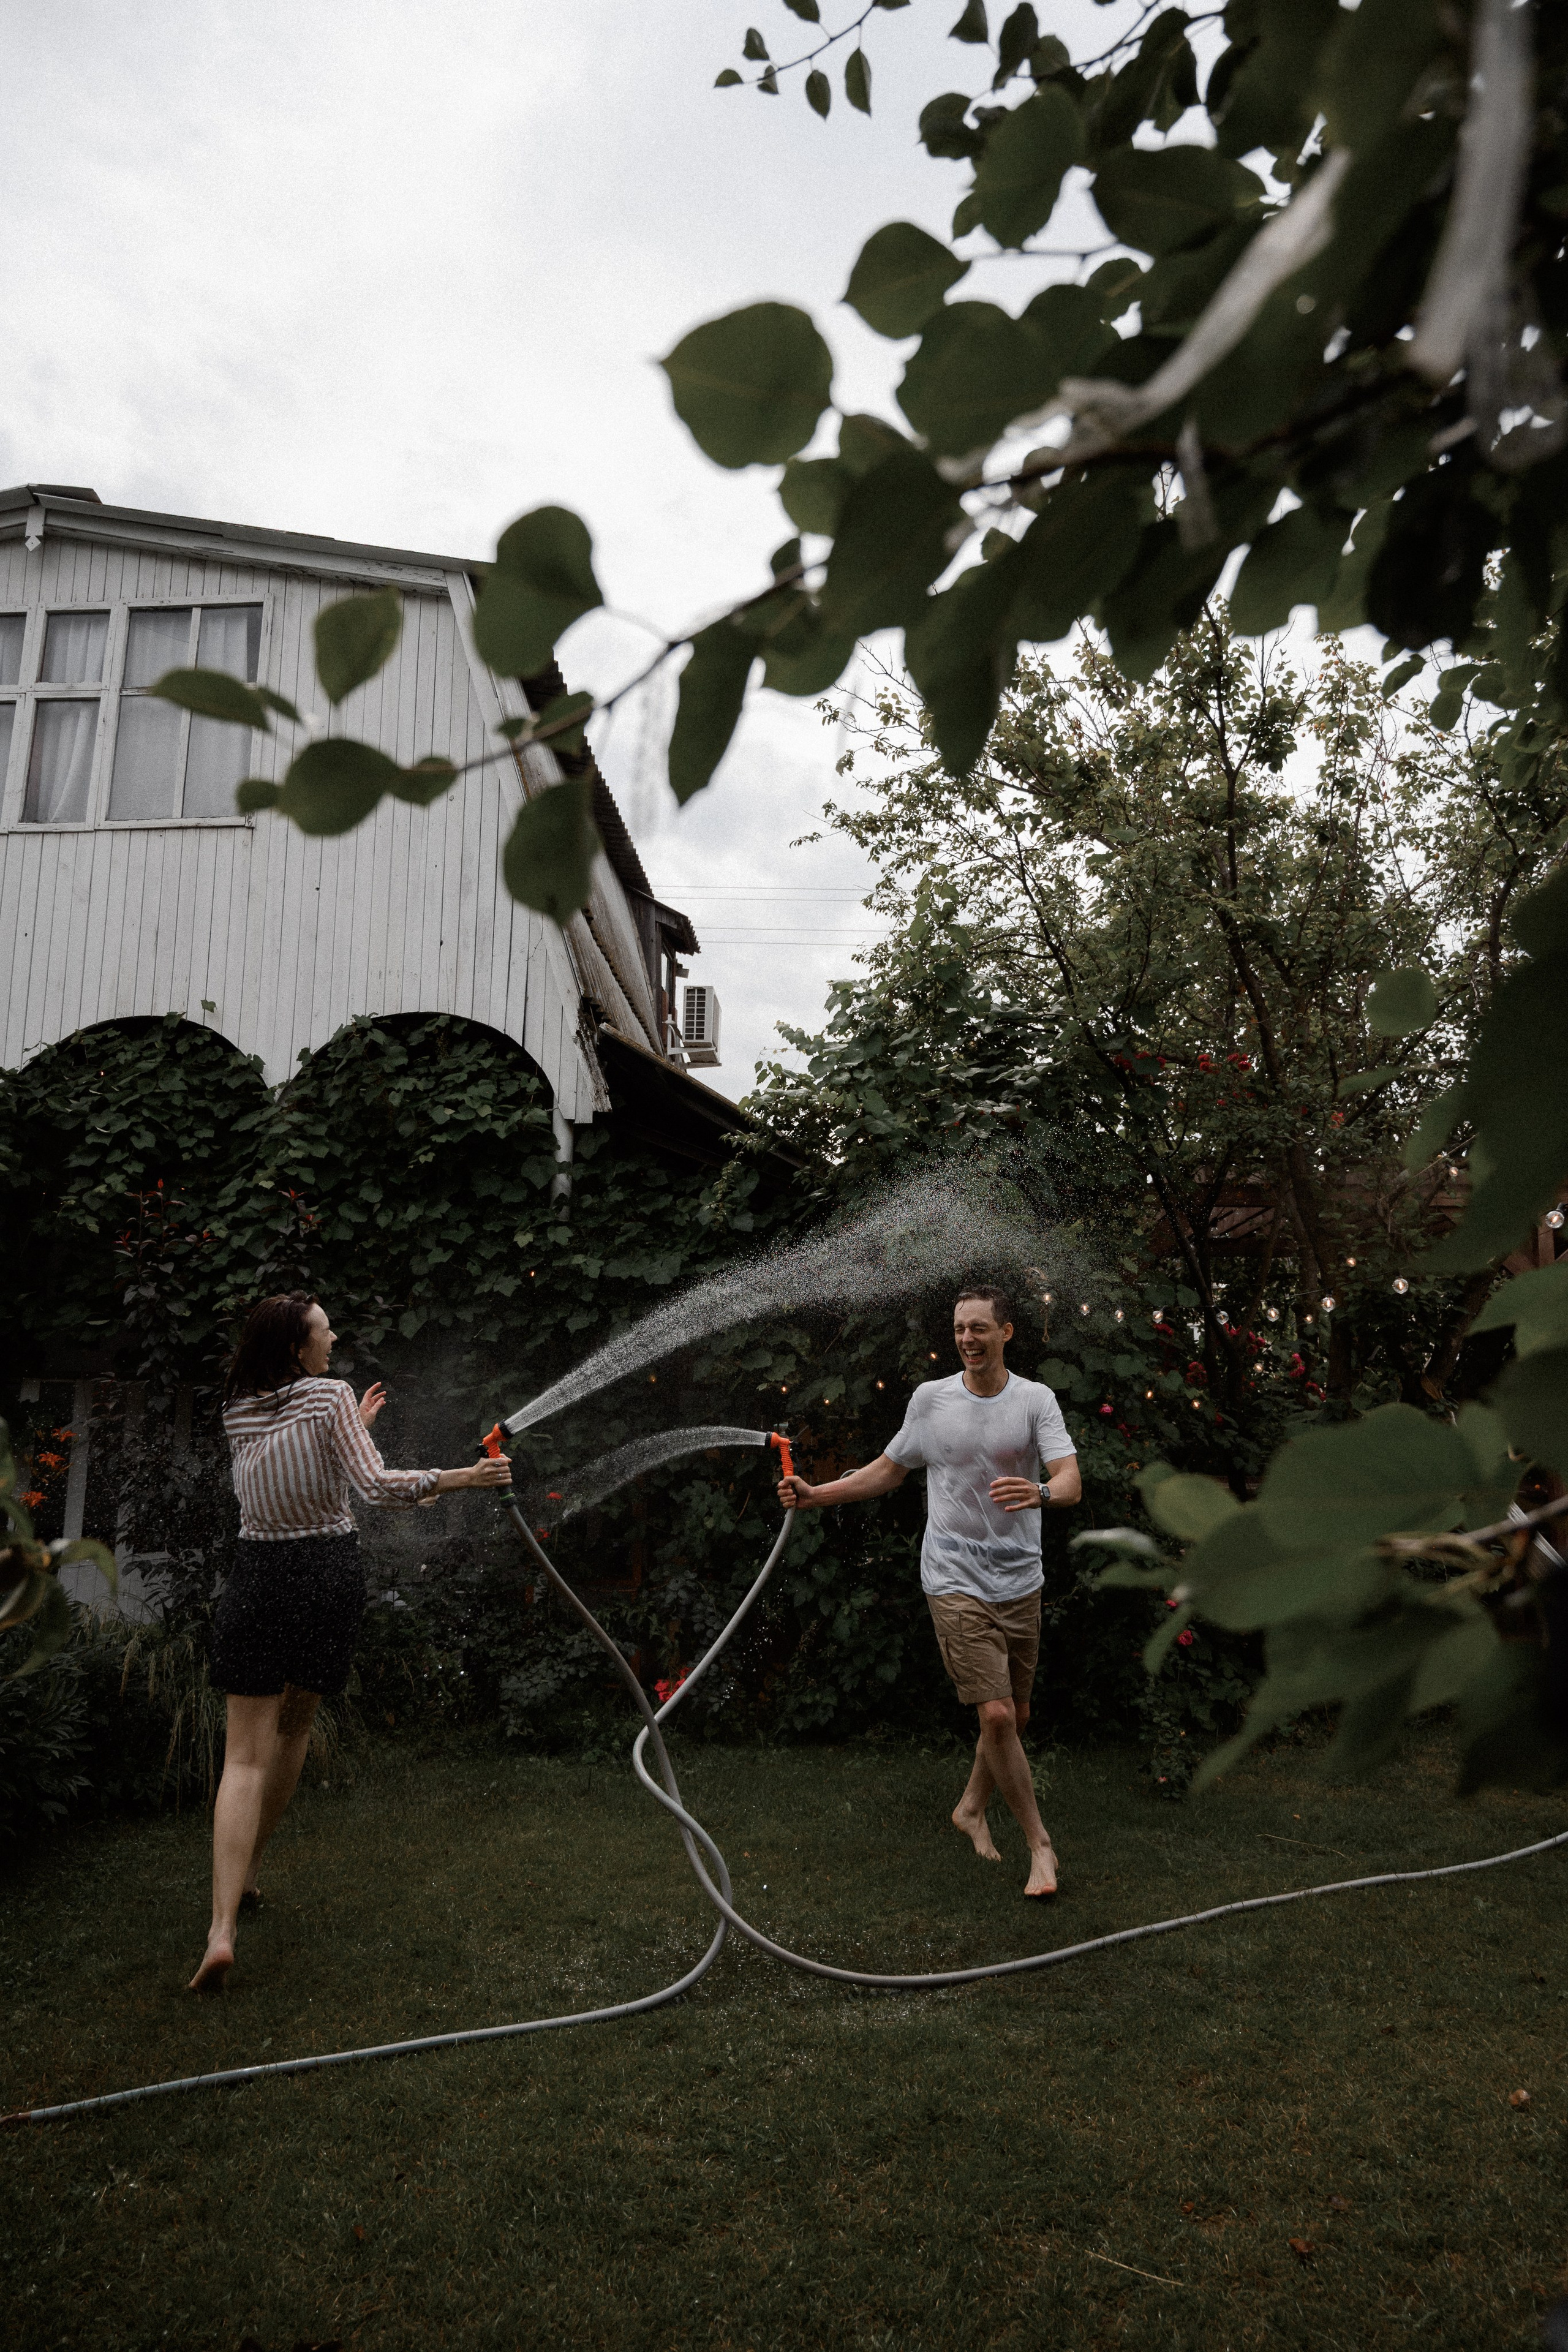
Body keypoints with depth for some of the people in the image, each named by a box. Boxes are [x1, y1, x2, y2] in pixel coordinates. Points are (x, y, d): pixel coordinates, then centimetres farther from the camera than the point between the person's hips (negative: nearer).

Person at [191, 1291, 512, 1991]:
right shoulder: (330, 1397, -8)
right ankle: (249, 1870, 34)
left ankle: (222, 1929, -10)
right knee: (294, 1726, 21)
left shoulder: (238, 1411, 5)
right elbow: (377, 1486, -17)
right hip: (328, 1575, -2)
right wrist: (458, 1477, -11)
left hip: (257, 1573, 2)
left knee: (245, 1756, 1)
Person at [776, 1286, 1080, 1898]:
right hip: (955, 1582, -2)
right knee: (997, 1715, -10)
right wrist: (814, 1495, 3)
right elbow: (888, 1471, 11)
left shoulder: (1035, 1400, -4)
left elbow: (1071, 1482, -16)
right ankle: (1040, 1844, 9)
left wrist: (1042, 1492, -39)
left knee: (1016, 1715, 14)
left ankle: (971, 1808, 39)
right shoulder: (930, 1398, -2)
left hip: (1021, 1582, 2)